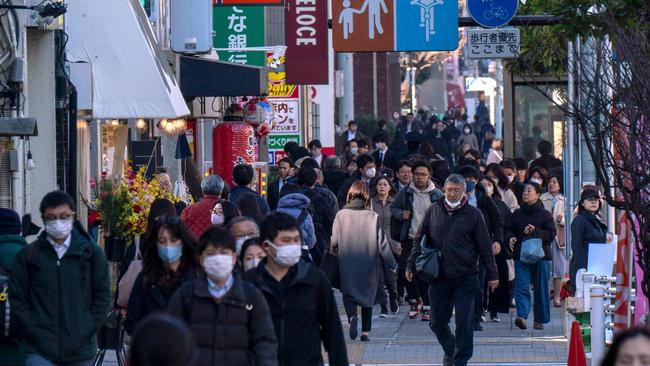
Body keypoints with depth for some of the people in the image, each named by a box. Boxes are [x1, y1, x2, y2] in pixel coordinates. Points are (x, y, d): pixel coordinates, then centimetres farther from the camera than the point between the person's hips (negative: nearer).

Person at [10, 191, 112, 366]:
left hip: (81, 351, 2)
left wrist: (87, 330, -3)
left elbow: (103, 296, 7)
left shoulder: (91, 253, 6)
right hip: (39, 351, -2)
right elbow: (17, 299, 4)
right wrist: (34, 331, -6)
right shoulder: (27, 256, 5)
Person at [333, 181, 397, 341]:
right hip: (369, 264, 0)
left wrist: (337, 255, 14)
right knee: (368, 294, 14)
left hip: (347, 264, 0)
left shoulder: (341, 215, -8)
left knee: (348, 294, 8)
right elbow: (382, 243, -5)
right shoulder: (373, 216, -9)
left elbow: (334, 242, -6)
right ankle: (365, 332, 13)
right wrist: (392, 264, 5)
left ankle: (352, 316, -22)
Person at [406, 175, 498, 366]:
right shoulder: (433, 211, 6)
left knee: (464, 322, -6)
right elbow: (420, 240, 12)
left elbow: (485, 247, 2)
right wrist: (411, 266, 7)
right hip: (438, 277, 3)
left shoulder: (473, 214, -1)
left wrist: (492, 274, 1)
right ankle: (450, 350, 34)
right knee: (437, 322, 9)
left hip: (465, 278, -3)